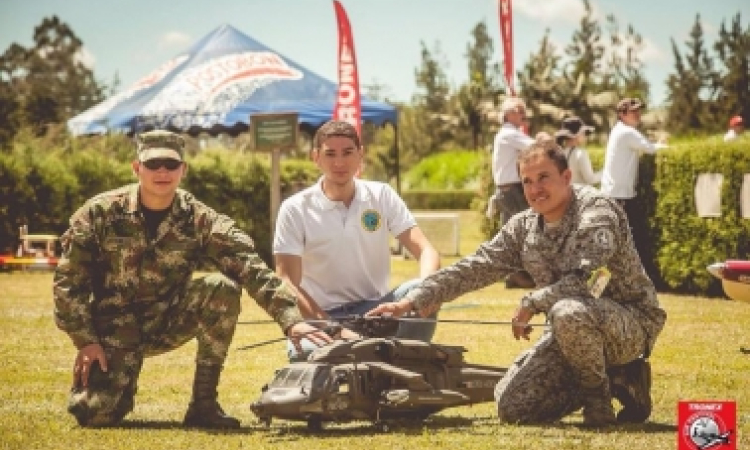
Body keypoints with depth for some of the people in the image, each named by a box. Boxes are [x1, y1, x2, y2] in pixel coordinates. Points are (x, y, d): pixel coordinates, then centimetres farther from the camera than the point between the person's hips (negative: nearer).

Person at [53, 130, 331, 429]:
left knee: (223, 289, -26)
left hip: (168, 323, 2)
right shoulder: (100, 213, -10)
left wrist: (291, 320, -33)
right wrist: (85, 340, -14)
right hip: (114, 328, -2)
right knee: (97, 413, -24)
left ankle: (204, 403, -14)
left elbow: (252, 270, -20)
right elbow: (69, 279, -7)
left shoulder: (200, 221, -9)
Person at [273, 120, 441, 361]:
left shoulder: (382, 196, 2)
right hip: (323, 316, -3)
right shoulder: (295, 209, -5)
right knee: (303, 354, -38)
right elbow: (287, 283, -12)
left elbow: (426, 251, -6)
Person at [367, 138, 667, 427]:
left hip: (632, 322, -7)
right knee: (511, 406, -4)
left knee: (569, 312, -39)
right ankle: (611, 378, 10)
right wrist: (412, 301, -7)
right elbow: (475, 268, 1)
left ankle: (597, 395, -10)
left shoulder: (596, 211, -17)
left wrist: (530, 304, -19)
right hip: (570, 331, 7)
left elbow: (588, 280, -30)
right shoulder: (523, 227, 4)